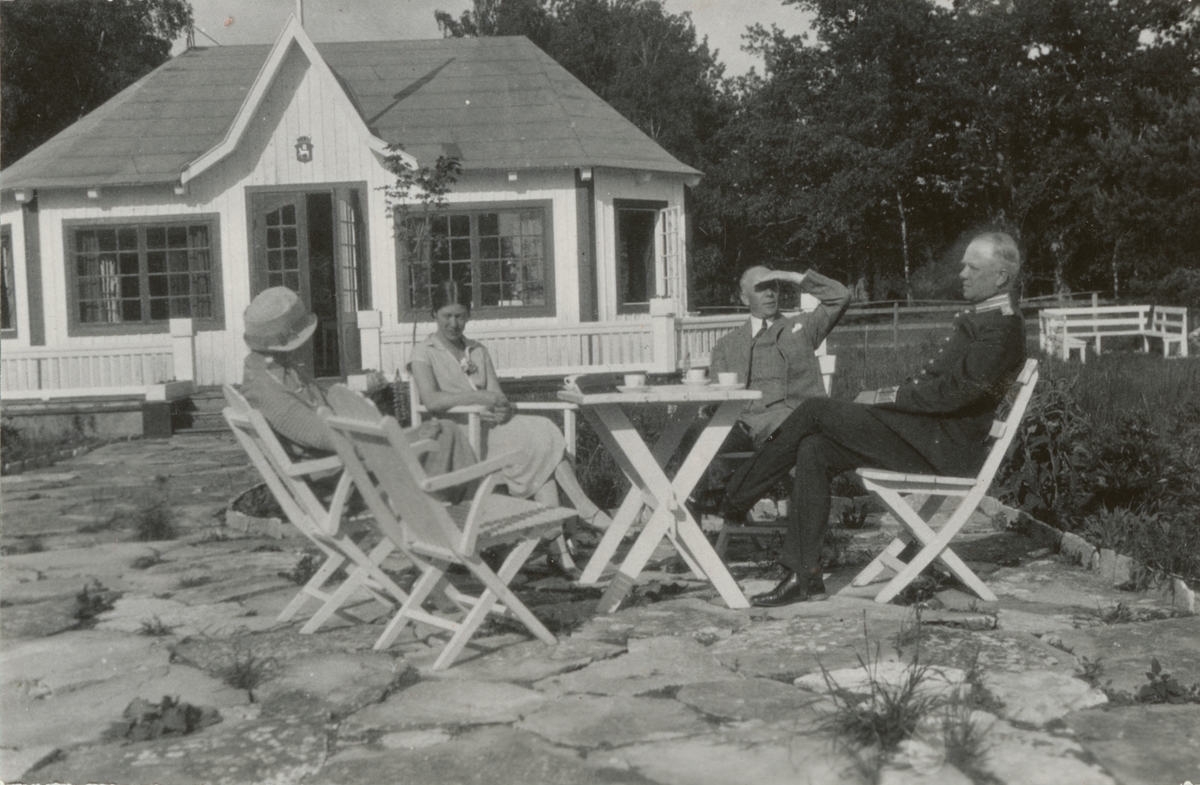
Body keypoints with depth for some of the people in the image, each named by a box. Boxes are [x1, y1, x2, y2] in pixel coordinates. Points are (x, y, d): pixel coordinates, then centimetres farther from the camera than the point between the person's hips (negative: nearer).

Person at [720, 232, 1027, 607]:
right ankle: (804, 573, -5)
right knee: (813, 449, -7)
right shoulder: (979, 318, 19)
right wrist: (888, 396, 7)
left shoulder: (1002, 330, -13)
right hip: (926, 433, 10)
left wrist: (885, 397, -14)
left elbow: (953, 392, -21)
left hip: (946, 447, -10)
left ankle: (734, 498, -2)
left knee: (815, 411, -15)